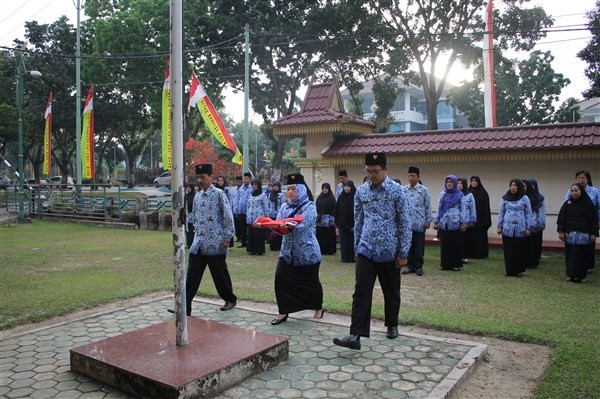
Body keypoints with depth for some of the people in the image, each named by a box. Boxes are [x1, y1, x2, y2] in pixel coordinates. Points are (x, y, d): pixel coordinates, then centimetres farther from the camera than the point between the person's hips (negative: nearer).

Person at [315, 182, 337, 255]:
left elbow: (333, 209, -7)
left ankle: (329, 250, 6)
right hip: (320, 220, 4)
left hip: (328, 220, -4)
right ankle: (321, 250, 9)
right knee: (320, 236, 3)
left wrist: (332, 220, -13)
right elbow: (316, 208, 11)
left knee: (329, 235, -1)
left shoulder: (331, 198, -3)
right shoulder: (319, 197, 11)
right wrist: (316, 217, 3)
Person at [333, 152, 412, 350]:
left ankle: (392, 325, 35)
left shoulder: (397, 191, -8)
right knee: (361, 292, -5)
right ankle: (355, 335, -6)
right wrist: (357, 246, 12)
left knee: (391, 292, 14)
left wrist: (403, 253, -7)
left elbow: (405, 223, -7)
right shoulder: (361, 191, 3)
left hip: (389, 251, -2)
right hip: (366, 250, 2)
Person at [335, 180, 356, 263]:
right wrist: (337, 223, 5)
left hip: (351, 223, -4)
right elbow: (337, 210, 8)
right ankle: (345, 257, 15)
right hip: (342, 223, 4)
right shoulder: (341, 197, 6)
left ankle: (352, 257, 11)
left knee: (351, 241, 2)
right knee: (343, 241, 7)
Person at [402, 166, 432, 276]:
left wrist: (428, 221, -3)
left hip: (419, 224, -2)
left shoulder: (424, 190, -2)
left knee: (419, 246, 5)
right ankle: (410, 265, 19)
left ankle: (418, 266, 14)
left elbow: (428, 207, -1)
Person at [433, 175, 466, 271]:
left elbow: (462, 210, 0)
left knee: (456, 244, 2)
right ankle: (445, 264, 14)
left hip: (455, 224, -3)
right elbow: (439, 208, 11)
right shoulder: (442, 194, 9)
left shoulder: (459, 194, 1)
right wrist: (436, 221, 6)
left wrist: (463, 223, -6)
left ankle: (456, 264, 11)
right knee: (444, 245, 5)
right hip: (444, 224, 3)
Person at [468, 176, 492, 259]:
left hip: (480, 218, -4)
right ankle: (470, 253, 10)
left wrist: (485, 220, -12)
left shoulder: (483, 193, -3)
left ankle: (480, 253, 6)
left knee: (480, 236, 0)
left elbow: (486, 206, -6)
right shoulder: (469, 192, 8)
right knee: (471, 236, 4)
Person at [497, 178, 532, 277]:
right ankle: (509, 270, 12)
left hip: (520, 229, -1)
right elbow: (501, 213, 8)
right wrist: (499, 226, 4)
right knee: (508, 251, 3)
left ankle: (518, 270, 14)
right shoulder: (505, 198, 4)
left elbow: (528, 214, 3)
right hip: (507, 229, 1)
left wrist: (528, 228, -2)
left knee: (520, 251, 3)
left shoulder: (525, 198, 1)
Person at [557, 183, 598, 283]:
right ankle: (570, 274, 12)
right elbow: (561, 218, 3)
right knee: (570, 255, 4)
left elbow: (594, 219, 1)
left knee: (582, 255, 2)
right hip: (570, 234, 1)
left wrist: (593, 234, -3)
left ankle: (581, 276, 10)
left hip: (583, 235, -1)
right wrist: (561, 231, -3)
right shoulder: (567, 203, 3)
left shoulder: (589, 204, 0)